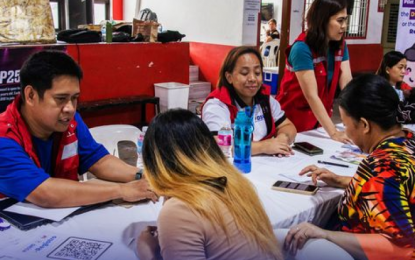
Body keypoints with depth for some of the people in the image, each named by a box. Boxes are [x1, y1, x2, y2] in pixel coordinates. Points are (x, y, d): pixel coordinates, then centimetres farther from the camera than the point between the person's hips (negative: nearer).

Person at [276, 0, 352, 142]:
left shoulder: (340, 46, -2)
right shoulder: (302, 48, -23)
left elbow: (347, 84, -9)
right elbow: (311, 95, -27)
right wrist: (333, 133, -32)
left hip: (319, 119, 6)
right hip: (293, 120, -6)